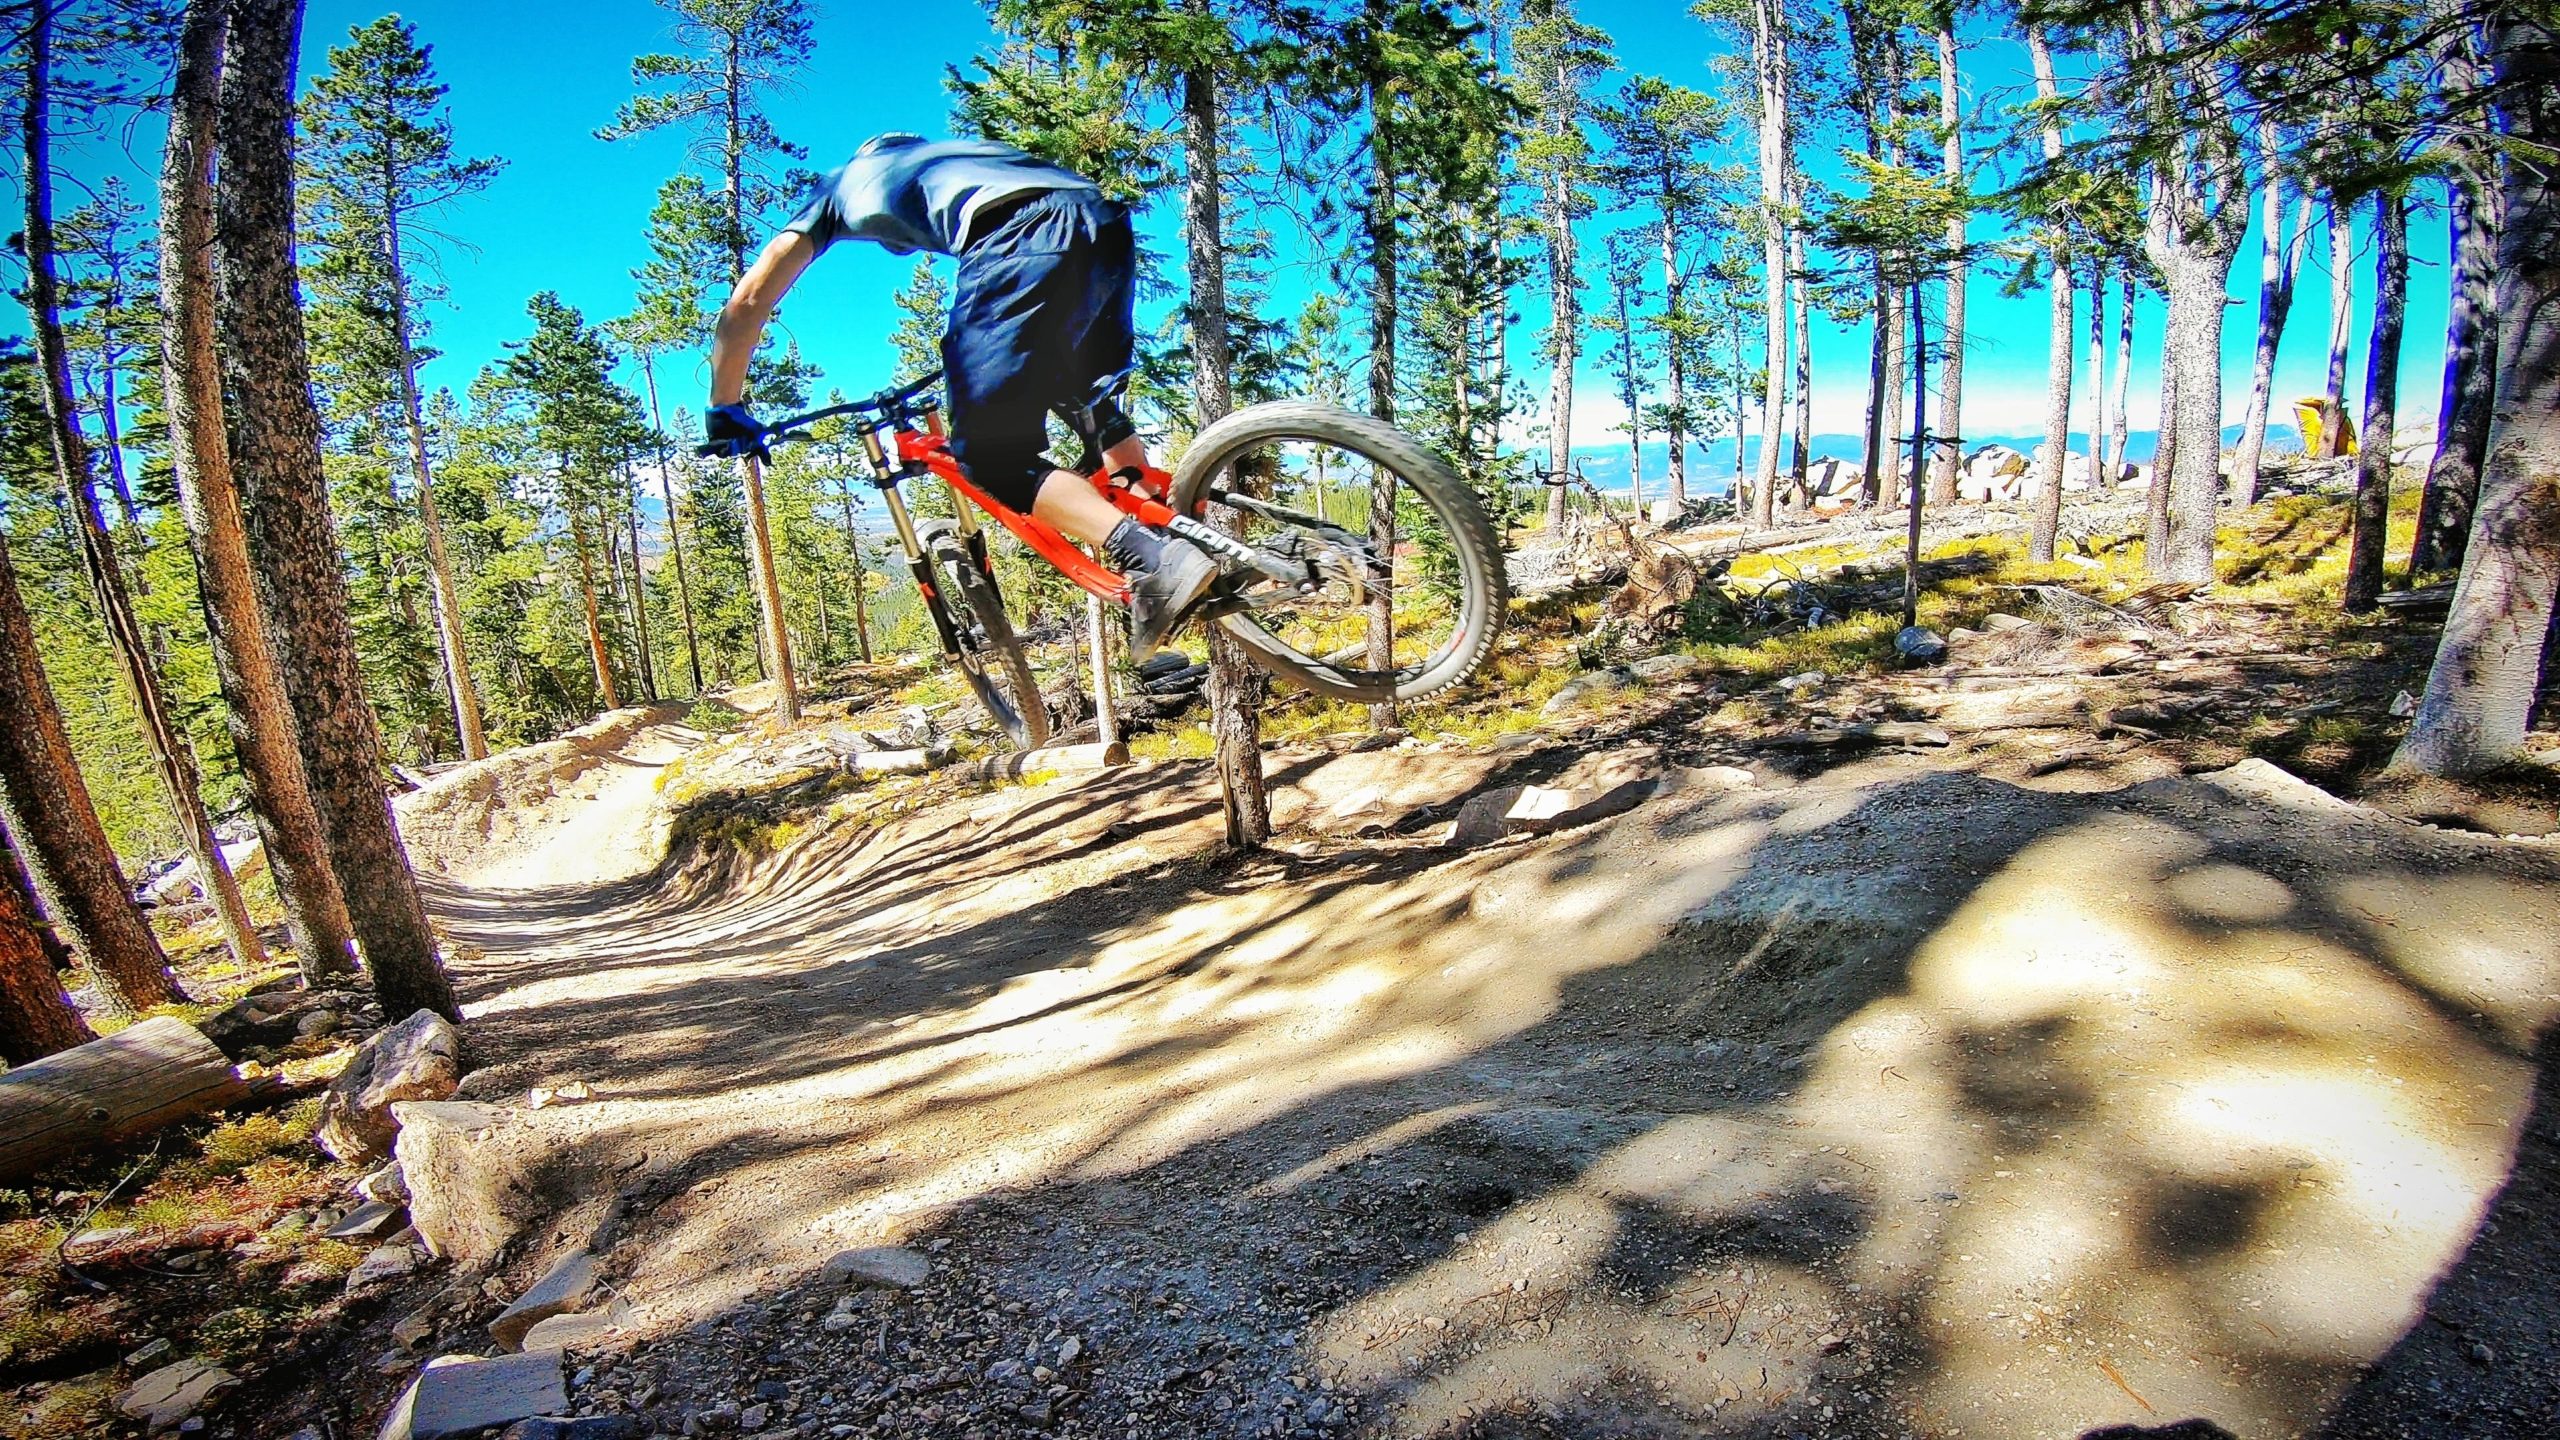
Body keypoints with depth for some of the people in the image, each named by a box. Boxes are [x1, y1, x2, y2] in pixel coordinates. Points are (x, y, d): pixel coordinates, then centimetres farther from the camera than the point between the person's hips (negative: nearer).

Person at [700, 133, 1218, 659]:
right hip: (1107, 226, 6)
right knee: (1095, 407, 27)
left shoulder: (842, 183, 31)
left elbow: (748, 299, 24)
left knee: (991, 458, -4)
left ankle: (1153, 560, -23)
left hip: (1021, 243, -6)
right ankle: (1176, 536, 19)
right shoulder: (951, 152, 45)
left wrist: (725, 411, 32)